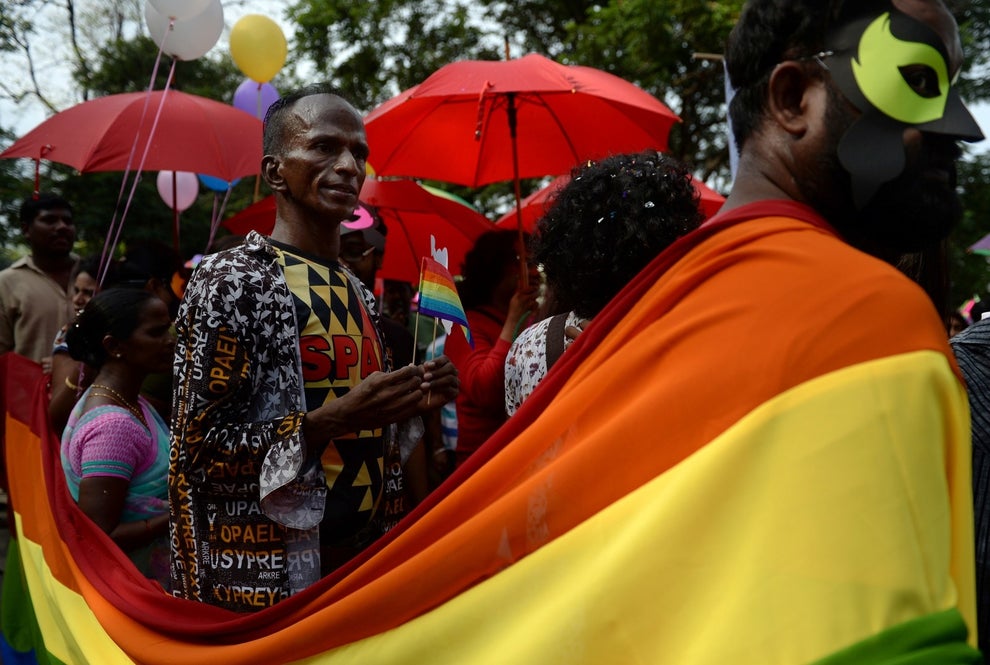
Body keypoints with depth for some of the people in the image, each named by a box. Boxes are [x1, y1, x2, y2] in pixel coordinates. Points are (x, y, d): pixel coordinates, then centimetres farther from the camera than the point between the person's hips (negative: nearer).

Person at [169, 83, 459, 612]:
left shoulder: (355, 291, 12)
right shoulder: (232, 280, -11)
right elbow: (199, 446, -16)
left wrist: (410, 404, 2)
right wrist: (335, 419, -25)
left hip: (360, 561, 7)